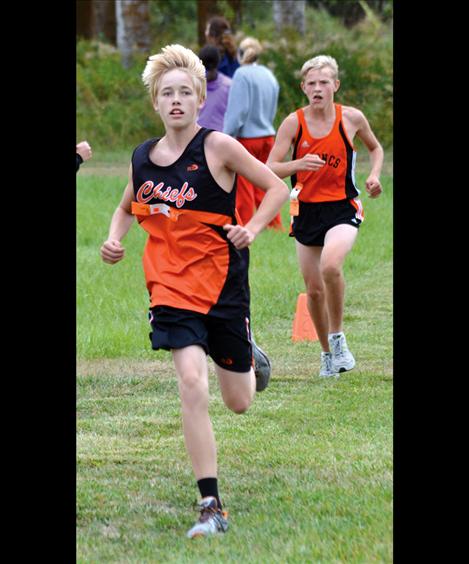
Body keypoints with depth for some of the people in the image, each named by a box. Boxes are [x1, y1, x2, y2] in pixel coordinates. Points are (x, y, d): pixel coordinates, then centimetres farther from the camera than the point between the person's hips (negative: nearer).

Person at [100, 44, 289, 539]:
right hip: (170, 288, 2)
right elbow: (127, 207, 22)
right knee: (191, 385, -18)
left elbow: (277, 188, -5)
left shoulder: (218, 147, -10)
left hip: (223, 284, -2)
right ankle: (211, 507, -14)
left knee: (239, 402, 9)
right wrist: (114, 239, 2)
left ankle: (247, 363, 49)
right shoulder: (142, 158, 3)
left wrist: (251, 228, -21)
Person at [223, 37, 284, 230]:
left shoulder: (242, 74, -12)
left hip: (246, 136, -7)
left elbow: (237, 110, -16)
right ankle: (274, 223, 12)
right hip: (267, 135, 7)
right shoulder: (269, 75, 10)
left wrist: (227, 137, -12)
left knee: (243, 184, 2)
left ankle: (244, 224, 7)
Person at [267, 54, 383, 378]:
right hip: (306, 211, 2)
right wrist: (298, 165, -26)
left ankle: (338, 338, -11)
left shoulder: (351, 118, -3)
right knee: (314, 290, 6)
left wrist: (375, 175, -2)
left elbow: (375, 148, 17)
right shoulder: (294, 123, -5)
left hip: (343, 208, -2)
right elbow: (270, 170, -7)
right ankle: (328, 353, 28)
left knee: (330, 266, -30)